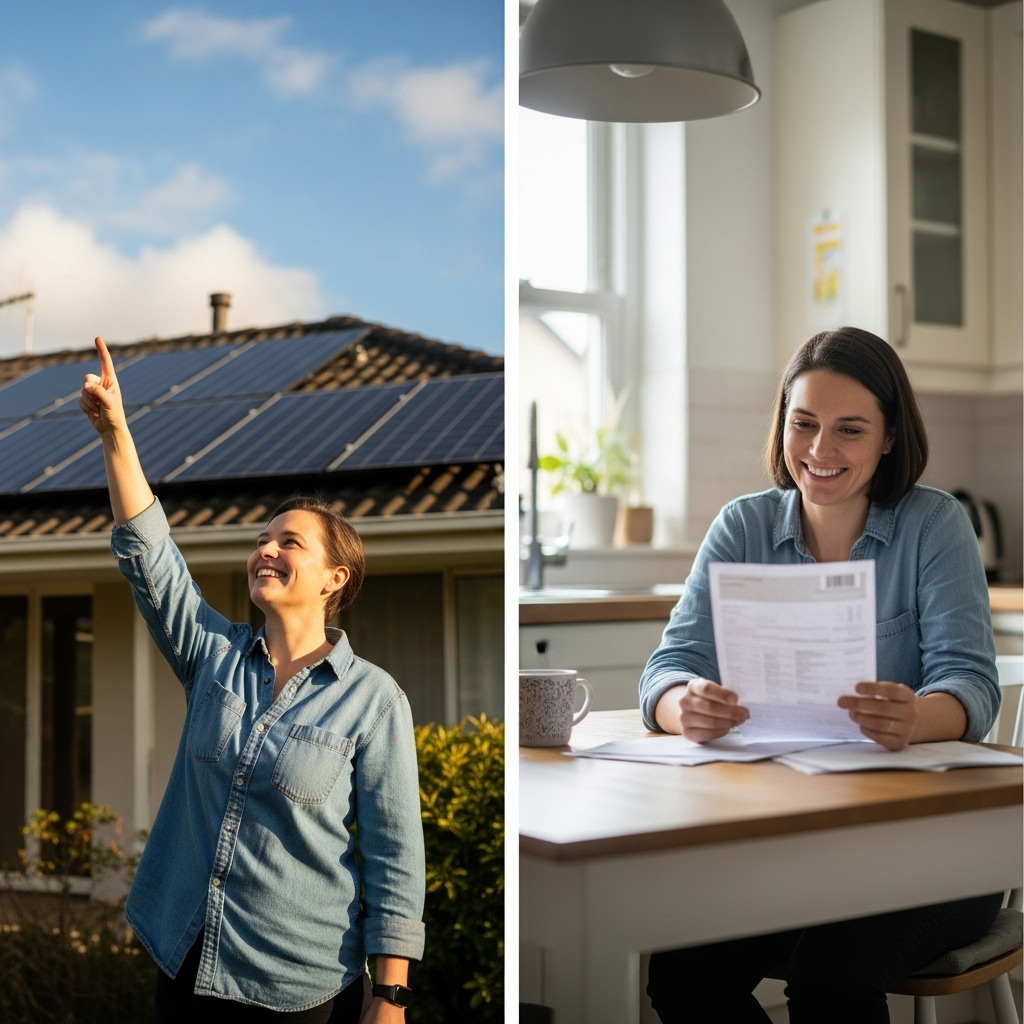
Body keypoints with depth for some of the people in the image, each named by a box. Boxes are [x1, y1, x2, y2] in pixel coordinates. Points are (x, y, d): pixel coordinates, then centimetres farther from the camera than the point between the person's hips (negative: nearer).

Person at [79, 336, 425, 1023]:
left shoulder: (373, 700, -10)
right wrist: (115, 432, -16)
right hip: (185, 964, 4)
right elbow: (147, 552, -5)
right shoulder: (215, 653, 3)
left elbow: (395, 855, -10)